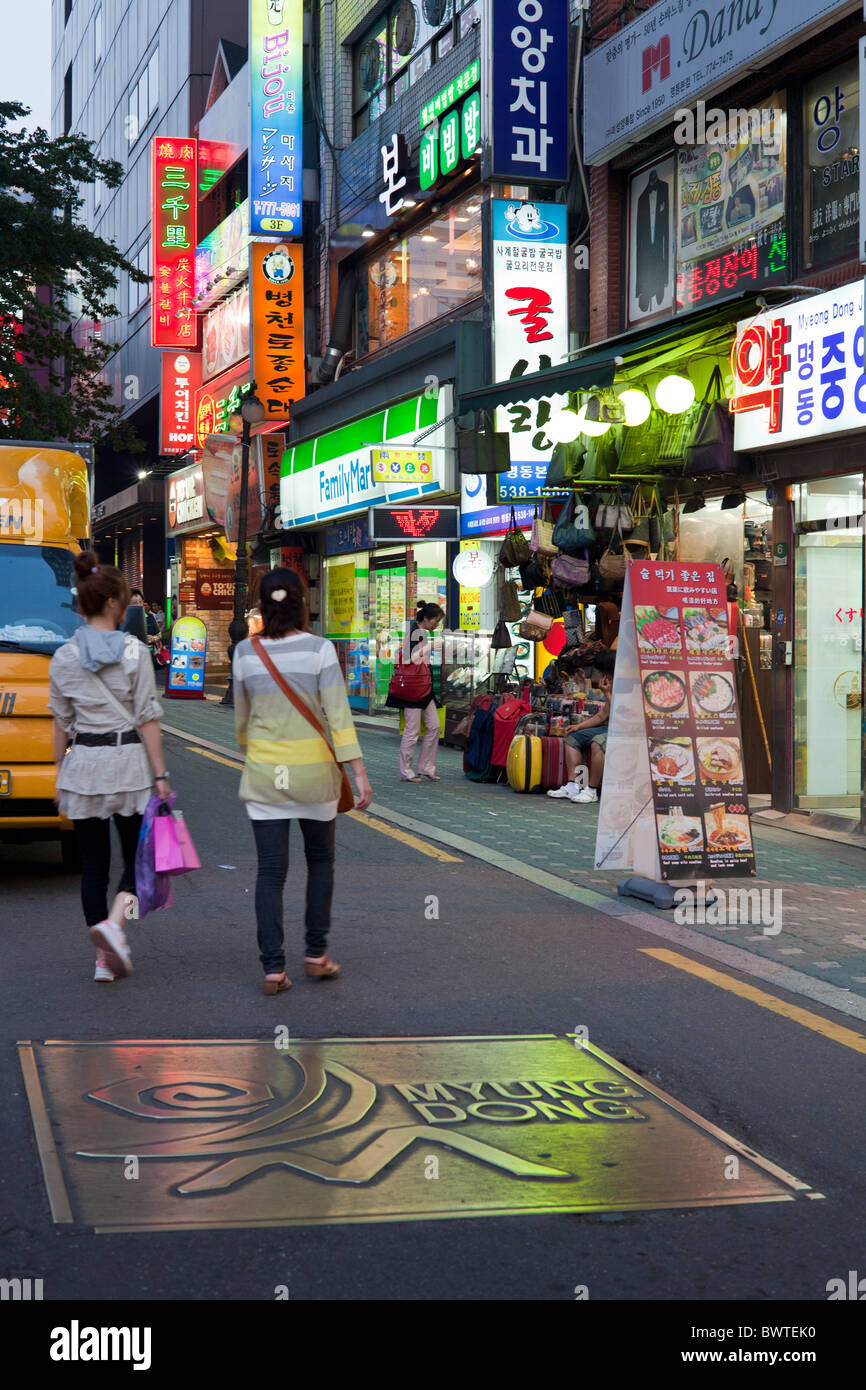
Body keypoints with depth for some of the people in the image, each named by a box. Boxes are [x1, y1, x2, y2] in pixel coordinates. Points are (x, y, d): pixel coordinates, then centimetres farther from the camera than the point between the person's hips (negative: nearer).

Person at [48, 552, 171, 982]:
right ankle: (114, 923, -17)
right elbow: (147, 719, -7)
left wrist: (61, 774, 16)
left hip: (82, 766, 3)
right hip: (130, 763, -3)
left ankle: (104, 957, 10)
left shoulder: (63, 658, 2)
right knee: (137, 856, 9)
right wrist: (160, 774, -3)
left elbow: (61, 724, 7)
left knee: (93, 863, 8)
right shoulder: (133, 651, -7)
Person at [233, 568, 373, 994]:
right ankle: (316, 953, 20)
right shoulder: (319, 649, -9)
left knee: (270, 871, 4)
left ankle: (273, 967, 0)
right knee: (320, 861, 18)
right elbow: (338, 715, -13)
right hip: (313, 772, -1)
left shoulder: (245, 653, 0)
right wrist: (359, 773, -11)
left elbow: (242, 719, 11)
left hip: (263, 773, 2)